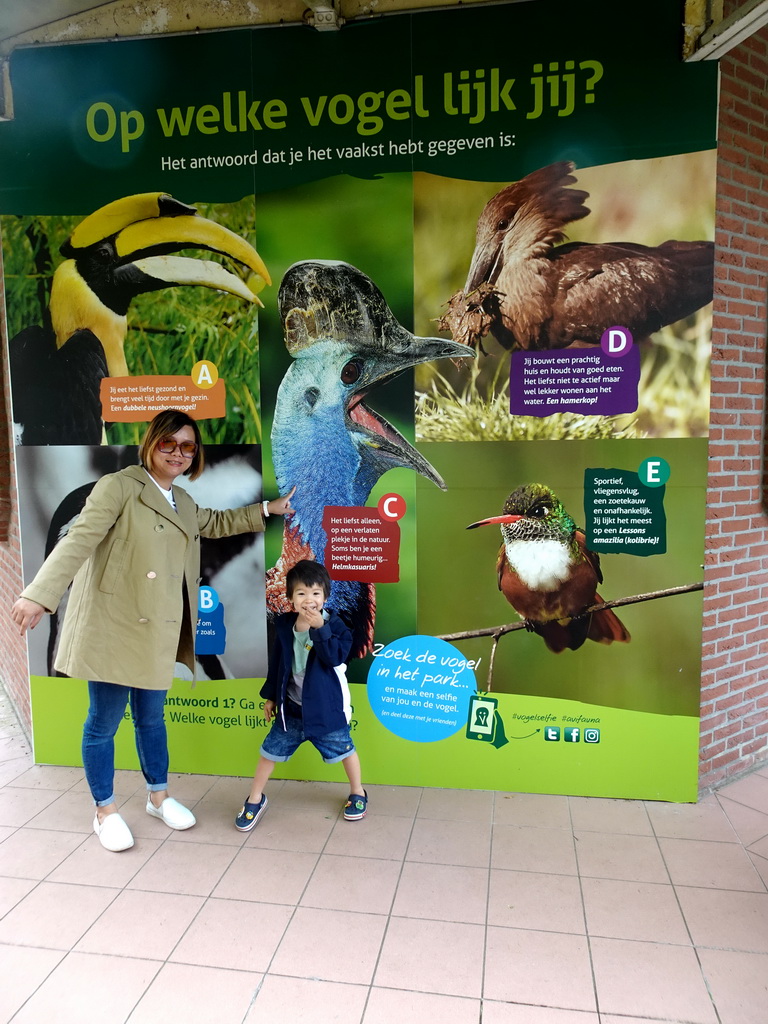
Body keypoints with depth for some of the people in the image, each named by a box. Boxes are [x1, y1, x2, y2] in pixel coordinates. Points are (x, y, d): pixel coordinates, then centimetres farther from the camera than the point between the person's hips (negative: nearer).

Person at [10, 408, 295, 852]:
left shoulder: (182, 501, 15)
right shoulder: (118, 486, -10)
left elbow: (214, 523, 33)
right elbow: (79, 539, -20)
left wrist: (266, 510, 31)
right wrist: (41, 594, -31)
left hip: (157, 633, 7)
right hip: (113, 628, -7)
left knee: (152, 717, 20)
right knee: (105, 721, 8)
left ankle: (159, 796, 36)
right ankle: (106, 811, 26)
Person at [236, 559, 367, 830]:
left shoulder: (334, 625, -15)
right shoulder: (284, 624, -4)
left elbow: (336, 657, -29)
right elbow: (277, 662, 7)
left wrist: (320, 628, -35)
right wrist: (270, 695, 12)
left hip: (327, 705, -3)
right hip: (291, 705, 3)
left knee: (344, 749, 13)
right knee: (270, 750, 9)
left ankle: (357, 793, 38)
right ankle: (255, 799, 31)